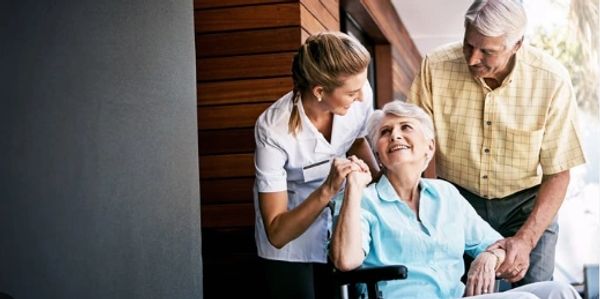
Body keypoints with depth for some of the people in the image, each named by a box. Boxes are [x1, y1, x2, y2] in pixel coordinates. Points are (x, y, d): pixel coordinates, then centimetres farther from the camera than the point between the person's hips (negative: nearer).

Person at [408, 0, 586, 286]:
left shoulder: (552, 80, -18)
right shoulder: (435, 67, -17)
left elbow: (557, 173, -12)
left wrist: (526, 239, -23)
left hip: (525, 203, 0)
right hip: (457, 199, 1)